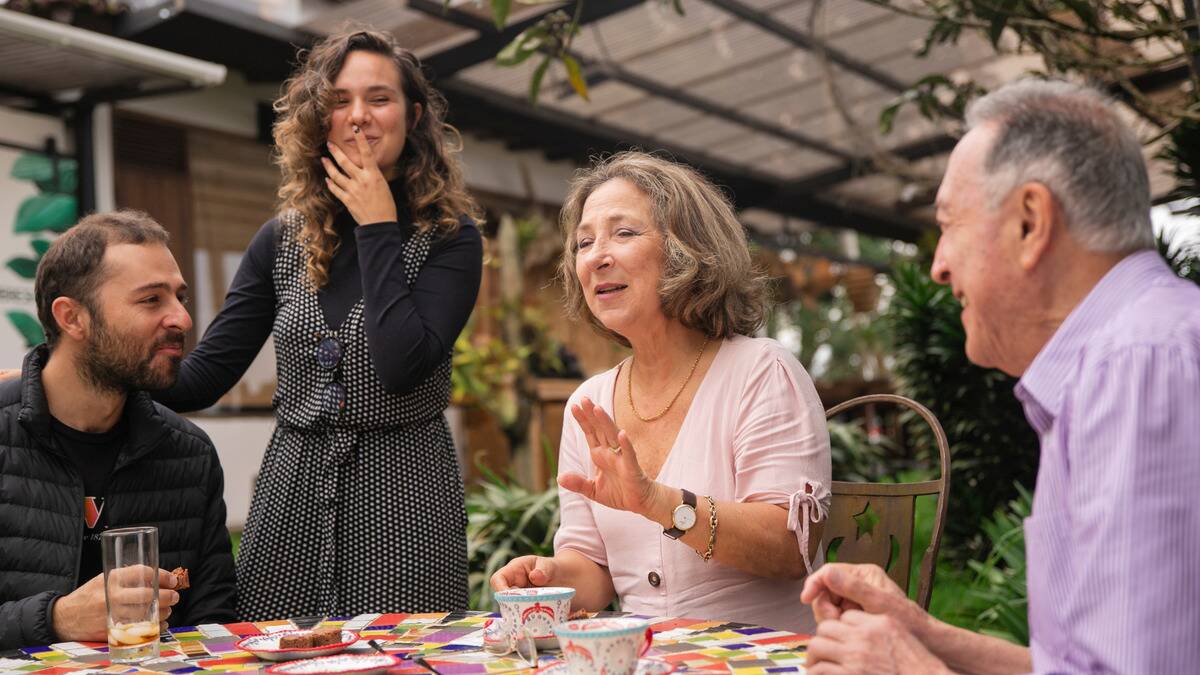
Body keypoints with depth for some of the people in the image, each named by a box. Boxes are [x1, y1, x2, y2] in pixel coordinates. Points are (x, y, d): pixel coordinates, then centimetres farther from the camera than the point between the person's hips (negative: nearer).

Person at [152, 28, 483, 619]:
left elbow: (403, 367, -19)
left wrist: (377, 228, -12)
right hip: (292, 489, 4)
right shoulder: (282, 241, 7)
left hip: (401, 502, -3)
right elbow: (203, 376, 4)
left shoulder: (449, 238, -4)